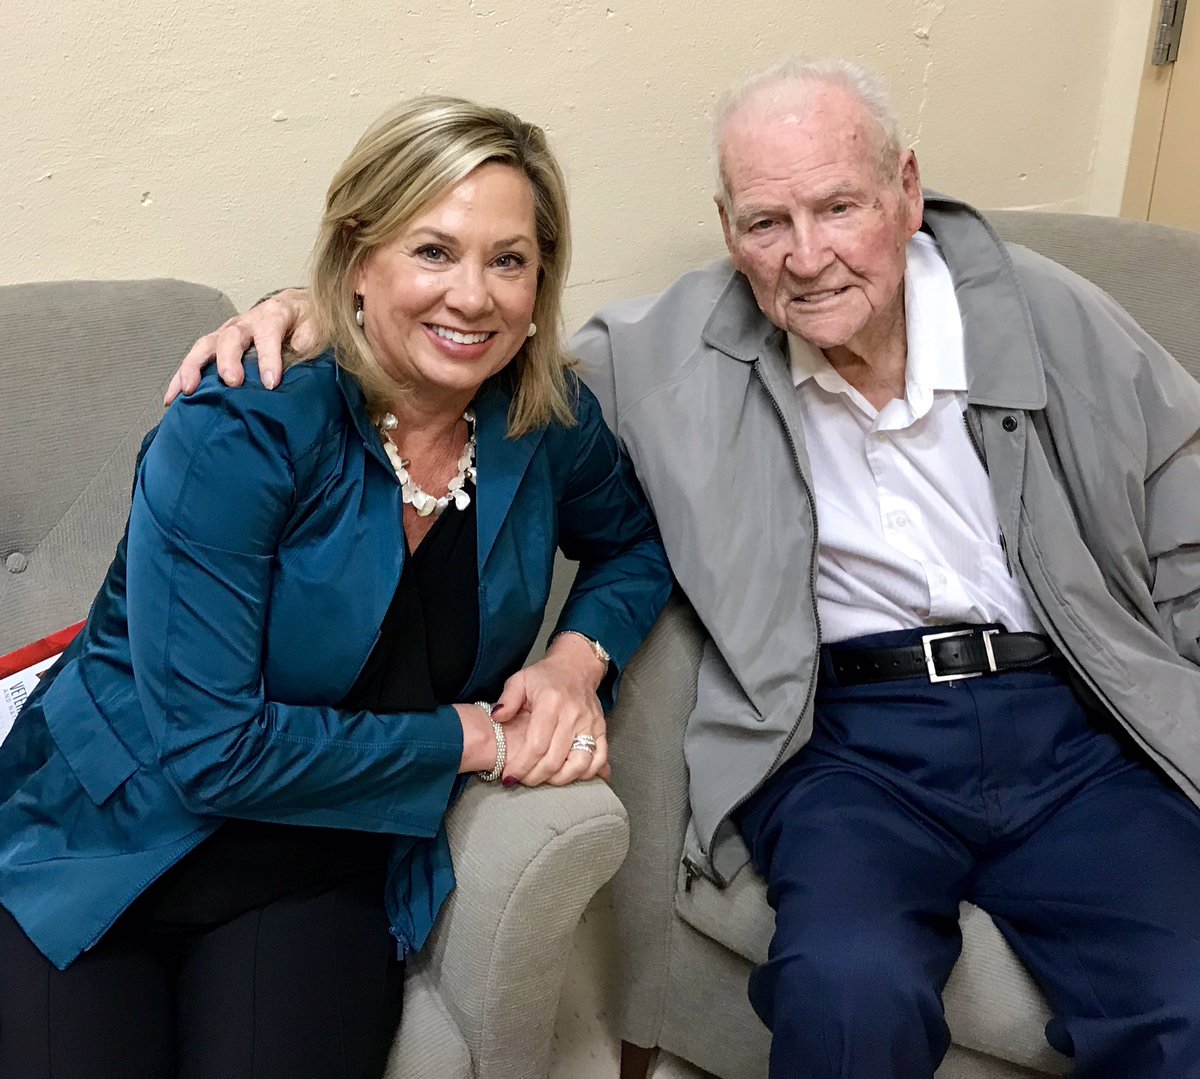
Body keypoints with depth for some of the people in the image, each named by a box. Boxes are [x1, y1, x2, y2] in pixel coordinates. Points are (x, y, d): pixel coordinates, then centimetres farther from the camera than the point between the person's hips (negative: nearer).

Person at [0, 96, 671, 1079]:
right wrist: (474, 737, -18)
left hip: (329, 870, 3)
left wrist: (579, 659, -9)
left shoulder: (548, 421, -6)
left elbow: (633, 543, 13)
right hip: (107, 846, -2)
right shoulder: (238, 436, -21)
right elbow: (208, 748, -23)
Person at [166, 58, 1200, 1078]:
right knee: (849, 994, -30)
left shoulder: (1056, 319, 3)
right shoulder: (679, 351, 1)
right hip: (846, 738, -1)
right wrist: (320, 309, -7)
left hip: (1074, 722, 2)